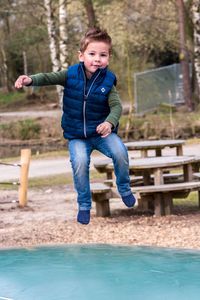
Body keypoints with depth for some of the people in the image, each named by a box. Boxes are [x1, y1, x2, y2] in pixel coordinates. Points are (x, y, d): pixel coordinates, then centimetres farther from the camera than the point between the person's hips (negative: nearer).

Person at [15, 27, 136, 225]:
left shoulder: (107, 81, -11)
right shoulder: (71, 74, -8)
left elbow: (116, 106, -19)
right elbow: (49, 78, -12)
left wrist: (109, 122, -41)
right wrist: (30, 79, -33)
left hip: (101, 131, 0)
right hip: (76, 135, 0)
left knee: (120, 152, -24)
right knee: (80, 162, -23)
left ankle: (124, 189, 7)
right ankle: (84, 205, 0)